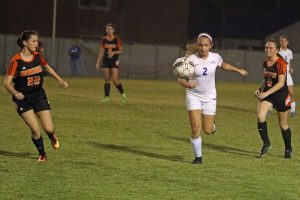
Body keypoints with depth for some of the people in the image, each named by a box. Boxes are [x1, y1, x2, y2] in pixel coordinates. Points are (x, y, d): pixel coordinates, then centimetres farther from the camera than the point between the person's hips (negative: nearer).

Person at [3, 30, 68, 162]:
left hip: (39, 96, 4)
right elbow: (7, 82, -17)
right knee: (35, 130, -12)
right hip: (23, 99, -4)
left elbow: (47, 67, 20)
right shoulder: (16, 60, -16)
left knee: (49, 129, -4)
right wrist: (15, 93, -34)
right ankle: (42, 154, 13)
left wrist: (60, 80, 18)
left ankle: (52, 137, 35)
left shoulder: (38, 56, -2)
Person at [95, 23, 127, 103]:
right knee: (107, 81, 2)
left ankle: (123, 94, 9)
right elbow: (101, 52, 8)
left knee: (115, 81, -9)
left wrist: (113, 52, -19)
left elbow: (121, 51, -1)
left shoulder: (117, 39, -2)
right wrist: (98, 62, 5)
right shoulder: (103, 39, 6)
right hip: (105, 61, 3)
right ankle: (106, 97, 5)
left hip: (114, 61, -3)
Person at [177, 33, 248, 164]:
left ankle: (211, 124, 41)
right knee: (196, 129, -12)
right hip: (194, 95, -2)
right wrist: (187, 84, -45)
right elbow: (181, 78, -23)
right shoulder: (191, 59, -19)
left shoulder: (215, 57, -8)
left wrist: (239, 70, 26)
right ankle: (198, 157, 7)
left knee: (208, 131, 2)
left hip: (209, 97, 2)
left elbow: (224, 65, 17)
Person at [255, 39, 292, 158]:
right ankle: (266, 144, -5)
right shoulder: (265, 62, 5)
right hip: (267, 93, 5)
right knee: (260, 116, -19)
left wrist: (266, 93, -29)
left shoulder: (280, 63, -18)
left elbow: (281, 83, -24)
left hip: (281, 95, -5)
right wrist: (260, 89, 2)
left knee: (283, 125, 6)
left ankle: (288, 149, 27)